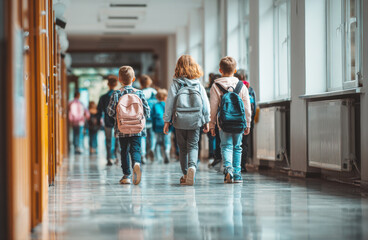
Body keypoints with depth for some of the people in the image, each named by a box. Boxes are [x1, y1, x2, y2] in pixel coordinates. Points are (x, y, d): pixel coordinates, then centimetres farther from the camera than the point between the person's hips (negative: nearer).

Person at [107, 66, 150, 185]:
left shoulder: (116, 94, -3)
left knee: (124, 151, 11)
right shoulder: (139, 93, -1)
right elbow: (147, 111, 0)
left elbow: (110, 111, -4)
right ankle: (136, 163, -29)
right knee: (136, 149, 2)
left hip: (122, 130, 0)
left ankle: (126, 175, 12)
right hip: (137, 130, 0)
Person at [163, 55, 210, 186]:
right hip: (195, 120, 0)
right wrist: (206, 121, 13)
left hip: (180, 121, 0)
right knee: (193, 146, 3)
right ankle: (192, 166, -25)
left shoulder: (175, 84, -1)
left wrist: (167, 121, 4)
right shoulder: (198, 84, 4)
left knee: (183, 148, 11)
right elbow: (205, 104, 6)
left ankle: (186, 175, 14)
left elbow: (169, 103, -1)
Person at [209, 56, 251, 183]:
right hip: (239, 123, 2)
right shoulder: (242, 86, 4)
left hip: (224, 123, -2)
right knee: (237, 147, 13)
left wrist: (212, 125, 5)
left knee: (226, 146, 1)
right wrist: (248, 124, 14)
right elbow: (247, 107, 6)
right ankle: (236, 174, 12)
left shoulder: (216, 86, -2)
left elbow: (213, 108, -2)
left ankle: (228, 167, -25)